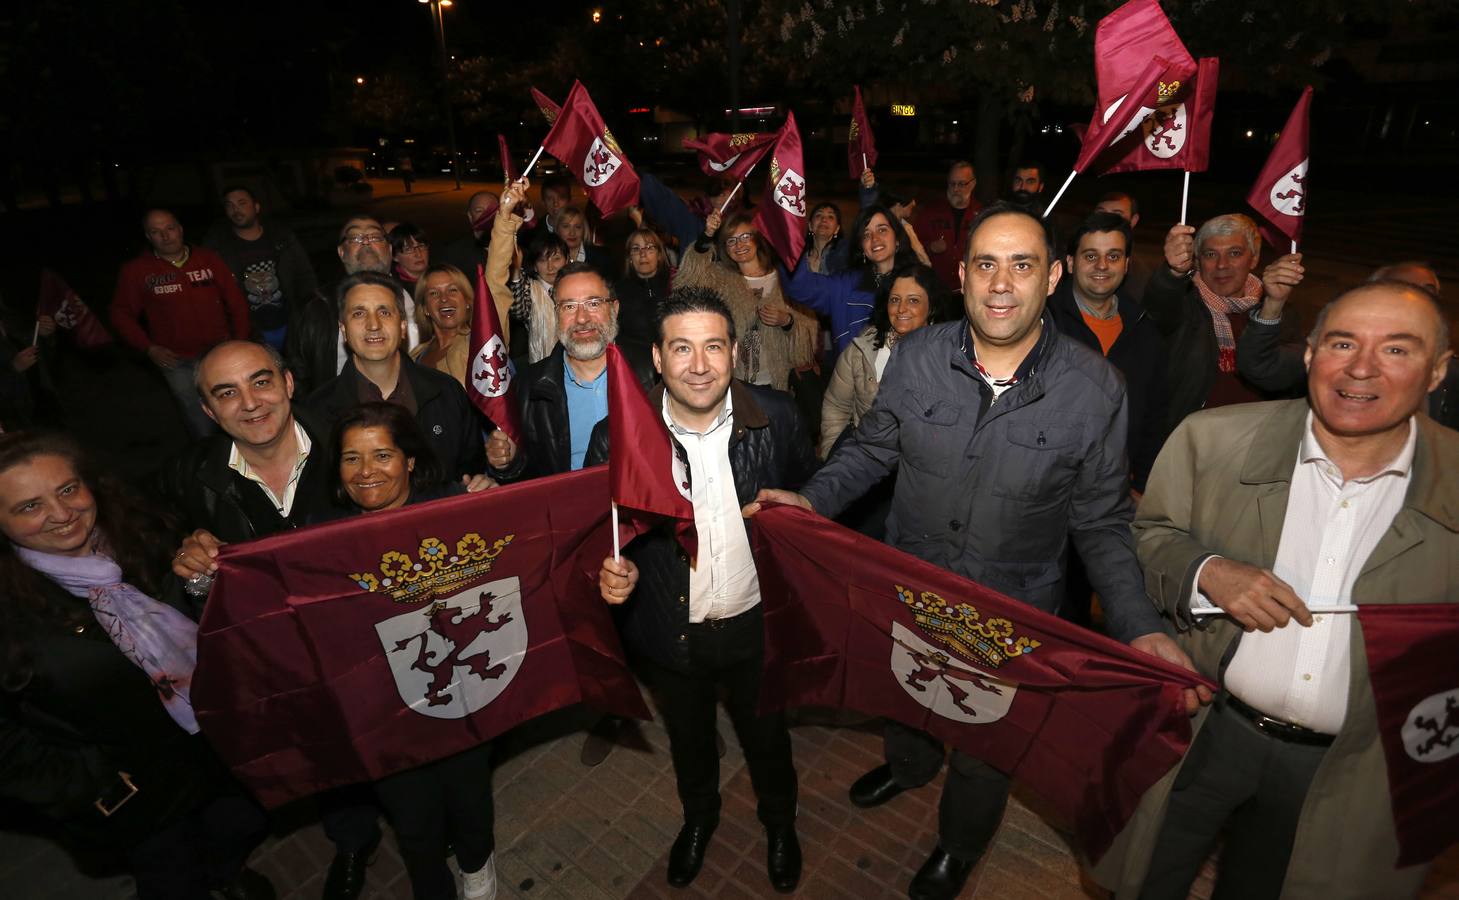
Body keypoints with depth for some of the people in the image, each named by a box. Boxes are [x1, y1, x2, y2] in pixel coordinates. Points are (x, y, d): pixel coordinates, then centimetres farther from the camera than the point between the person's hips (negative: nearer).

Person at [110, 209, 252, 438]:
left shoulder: (209, 259, 1)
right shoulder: (135, 271, -2)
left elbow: (236, 301, 3)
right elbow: (122, 314, 5)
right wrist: (149, 348, -7)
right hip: (178, 363, -1)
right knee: (202, 428, 6)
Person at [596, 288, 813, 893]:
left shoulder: (778, 420, -17)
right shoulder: (617, 438, -18)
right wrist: (610, 572, -26)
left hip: (756, 623, 0)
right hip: (670, 633, 1)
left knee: (767, 738, 25)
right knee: (688, 740, 28)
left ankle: (780, 822, 59)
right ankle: (698, 816, 62)